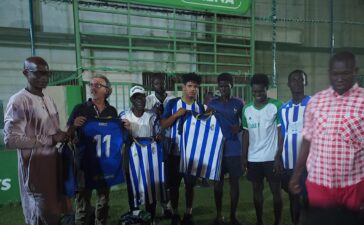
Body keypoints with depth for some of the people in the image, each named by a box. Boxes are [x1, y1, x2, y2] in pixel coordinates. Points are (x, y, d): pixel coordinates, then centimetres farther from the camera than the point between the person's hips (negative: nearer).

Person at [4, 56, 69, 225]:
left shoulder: (49, 100, 13)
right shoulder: (18, 101, -13)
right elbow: (11, 140, -19)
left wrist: (64, 135, -2)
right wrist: (50, 140, -18)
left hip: (54, 160, 7)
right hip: (35, 165, -7)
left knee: (56, 211, 17)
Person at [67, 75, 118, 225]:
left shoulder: (112, 111, 5)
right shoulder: (80, 109, -4)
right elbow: (68, 134, -2)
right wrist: (74, 125, -21)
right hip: (85, 161, -3)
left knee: (104, 198, 17)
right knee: (83, 200, 3)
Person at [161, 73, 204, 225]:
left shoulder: (200, 107, 6)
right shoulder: (173, 103, -2)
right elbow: (163, 124, -5)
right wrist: (176, 114, -16)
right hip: (175, 152, -1)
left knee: (190, 184, 9)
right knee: (174, 184, 8)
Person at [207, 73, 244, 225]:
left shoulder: (238, 103, 3)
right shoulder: (212, 103, 4)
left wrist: (239, 128, -10)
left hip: (233, 149, 0)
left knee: (234, 182, 5)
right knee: (218, 182, 8)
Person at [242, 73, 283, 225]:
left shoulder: (276, 106, -7)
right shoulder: (247, 109, 5)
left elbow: (281, 132, -6)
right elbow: (246, 133, 9)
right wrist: (244, 156, 7)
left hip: (271, 157, -4)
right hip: (253, 158, 4)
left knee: (276, 191, 6)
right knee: (256, 190, 14)